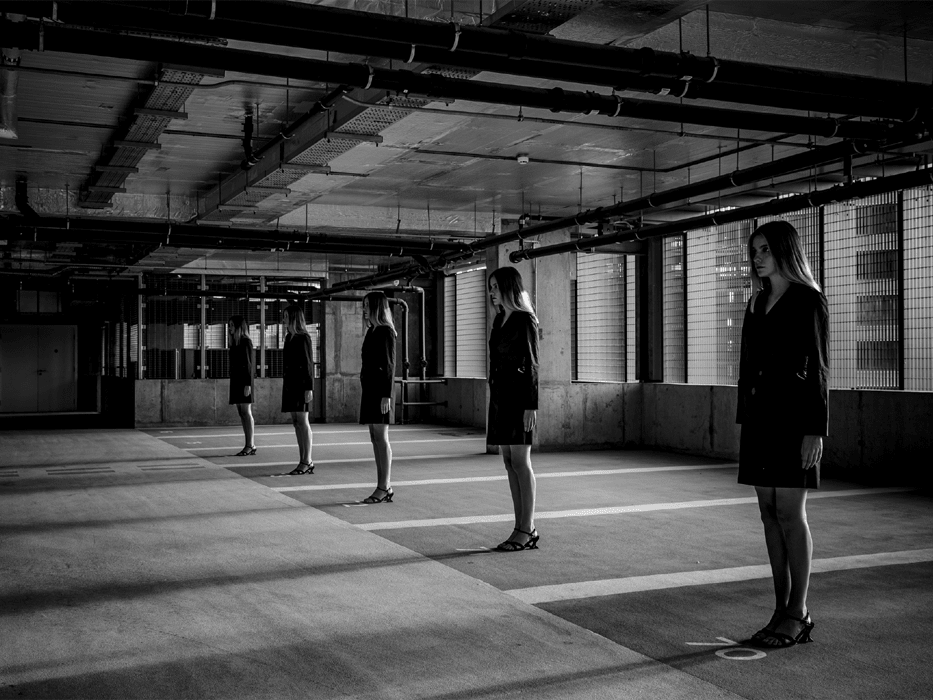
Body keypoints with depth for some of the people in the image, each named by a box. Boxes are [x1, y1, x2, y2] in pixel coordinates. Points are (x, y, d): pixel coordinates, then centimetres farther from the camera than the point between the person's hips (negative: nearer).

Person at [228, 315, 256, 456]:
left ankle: (250, 445, -9)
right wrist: (233, 384, 18)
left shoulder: (246, 342, -8)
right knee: (241, 413, 6)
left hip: (244, 380, -9)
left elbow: (249, 364, -13)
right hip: (235, 380, 9)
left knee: (246, 412, -10)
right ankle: (251, 445, 8)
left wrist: (248, 384, -19)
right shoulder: (234, 344, 16)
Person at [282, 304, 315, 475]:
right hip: (290, 383, 8)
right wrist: (285, 383, 17)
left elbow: (309, 364, -12)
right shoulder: (289, 337, 15)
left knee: (302, 421, -8)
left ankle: (307, 461, -5)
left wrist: (309, 388, -16)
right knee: (296, 422, 8)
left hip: (300, 383, -8)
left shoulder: (303, 338, -9)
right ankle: (303, 462, 11)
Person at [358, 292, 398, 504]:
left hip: (380, 389, -9)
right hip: (369, 388, 9)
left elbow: (389, 365, -14)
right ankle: (383, 487, 11)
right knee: (375, 438, 8)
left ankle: (384, 487, -5)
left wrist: (387, 395, -19)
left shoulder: (385, 331, -9)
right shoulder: (372, 331, 17)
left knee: (381, 437, -8)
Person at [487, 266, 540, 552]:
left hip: (518, 395, -9)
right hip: (499, 395, 9)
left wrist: (531, 405, -17)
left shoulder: (525, 319, -7)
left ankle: (526, 528, -2)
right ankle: (524, 528, 11)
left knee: (520, 461, -7)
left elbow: (532, 363, -12)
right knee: (510, 462, 7)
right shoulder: (500, 319, 17)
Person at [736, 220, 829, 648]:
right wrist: (744, 419, 15)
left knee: (790, 513, -6)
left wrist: (815, 429, -14)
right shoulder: (757, 303, 17)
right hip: (758, 414, 7)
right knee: (770, 513, 7)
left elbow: (818, 368, -9)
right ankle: (782, 610, 14)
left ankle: (797, 614, 3)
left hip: (792, 413, -7)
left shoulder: (808, 300, -4)